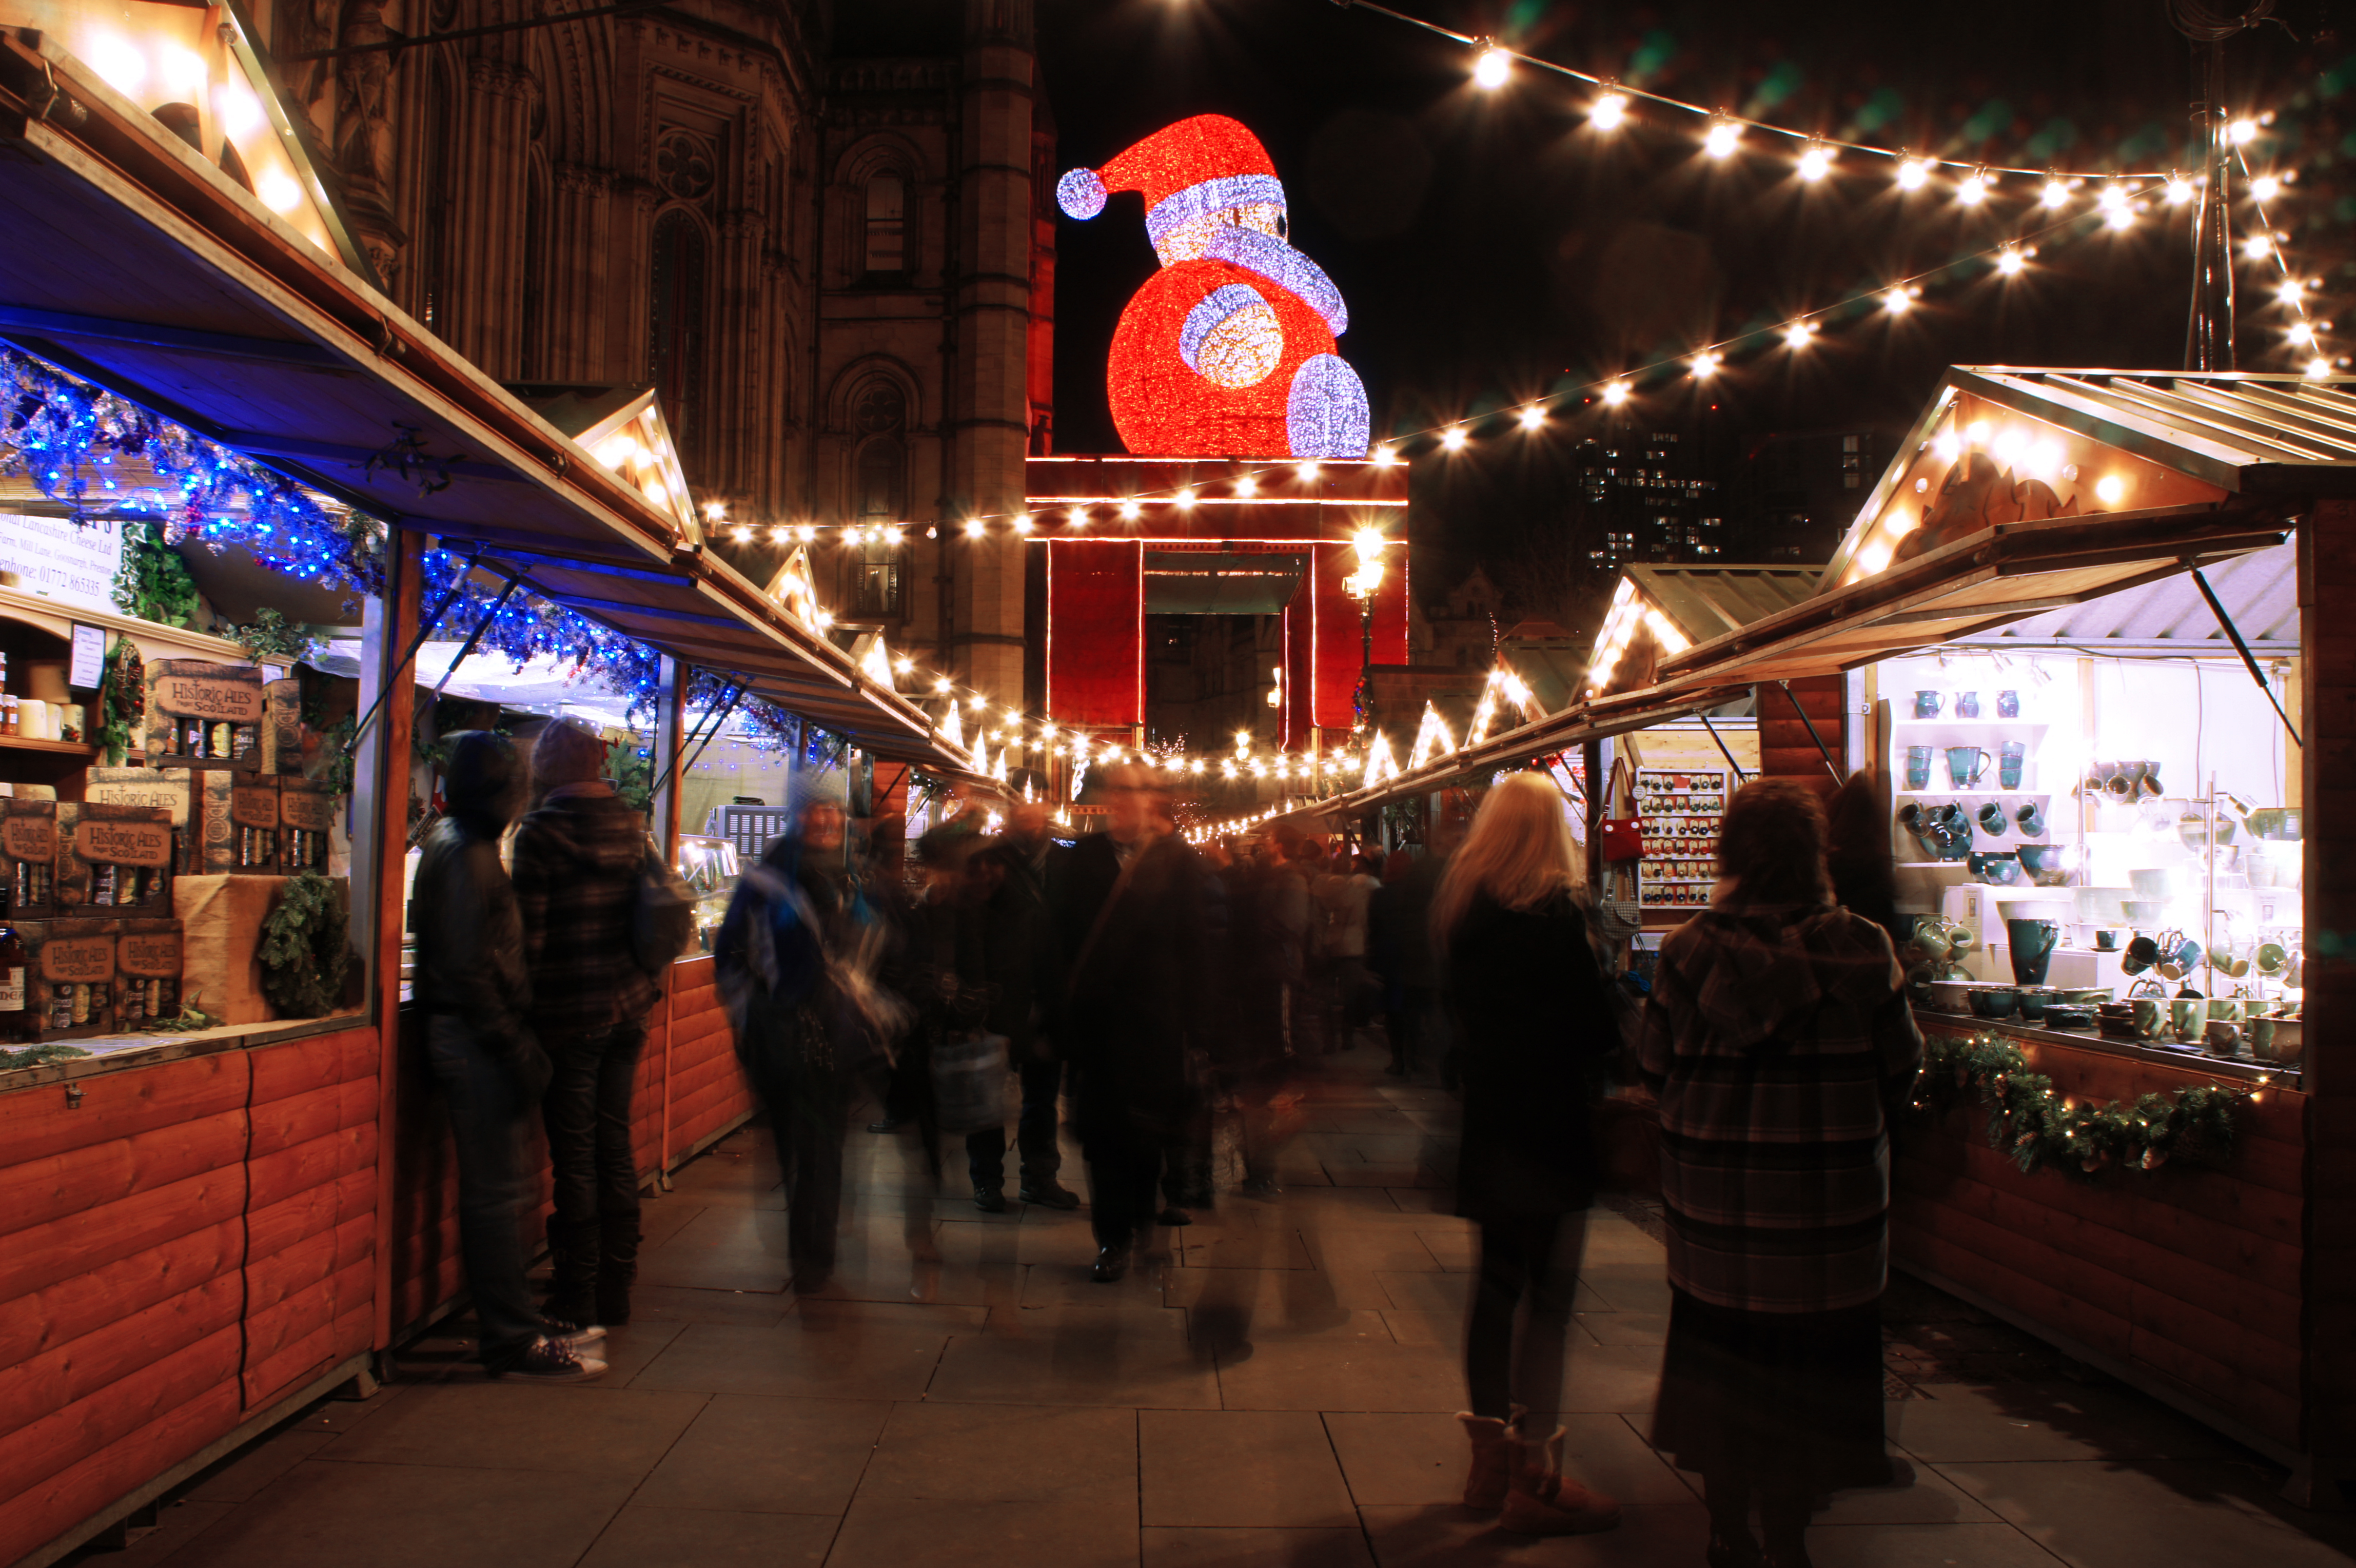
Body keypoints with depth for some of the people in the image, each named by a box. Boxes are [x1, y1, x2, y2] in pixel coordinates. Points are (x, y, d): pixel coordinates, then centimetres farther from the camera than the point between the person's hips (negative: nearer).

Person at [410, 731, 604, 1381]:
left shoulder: (460, 845, 18)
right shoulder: (463, 853, -14)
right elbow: (468, 968, -20)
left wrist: (517, 1043, 17)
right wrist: (514, 1047, -18)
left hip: (474, 1038, 10)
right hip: (476, 1040, -10)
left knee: (493, 1189, 14)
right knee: (493, 1192, -5)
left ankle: (512, 1324, 23)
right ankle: (512, 1340, 1)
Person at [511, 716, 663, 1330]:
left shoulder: (540, 832, -12)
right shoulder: (634, 829, 5)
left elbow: (529, 934, -13)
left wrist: (523, 1005, -3)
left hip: (568, 1014, -5)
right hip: (628, 1007, 6)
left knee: (574, 1154, 2)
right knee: (615, 1146, 13)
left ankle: (578, 1297, 10)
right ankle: (616, 1290, 21)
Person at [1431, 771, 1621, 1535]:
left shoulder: (1461, 904, 5)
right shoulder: (1555, 911, -15)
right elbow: (1593, 1024, -13)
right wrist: (1595, 1075, 5)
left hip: (1487, 1120, 7)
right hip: (1551, 1124, -7)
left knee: (1497, 1280, 16)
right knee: (1549, 1294, 0)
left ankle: (1492, 1457, 26)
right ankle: (1535, 1478, 6)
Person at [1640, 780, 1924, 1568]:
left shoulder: (1688, 950, -10)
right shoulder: (1862, 948, -11)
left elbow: (1656, 1067, -2)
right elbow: (1901, 1066, -2)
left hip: (1711, 1187, 1)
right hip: (1829, 1196, -1)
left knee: (1719, 1350, 16)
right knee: (1806, 1360, 13)